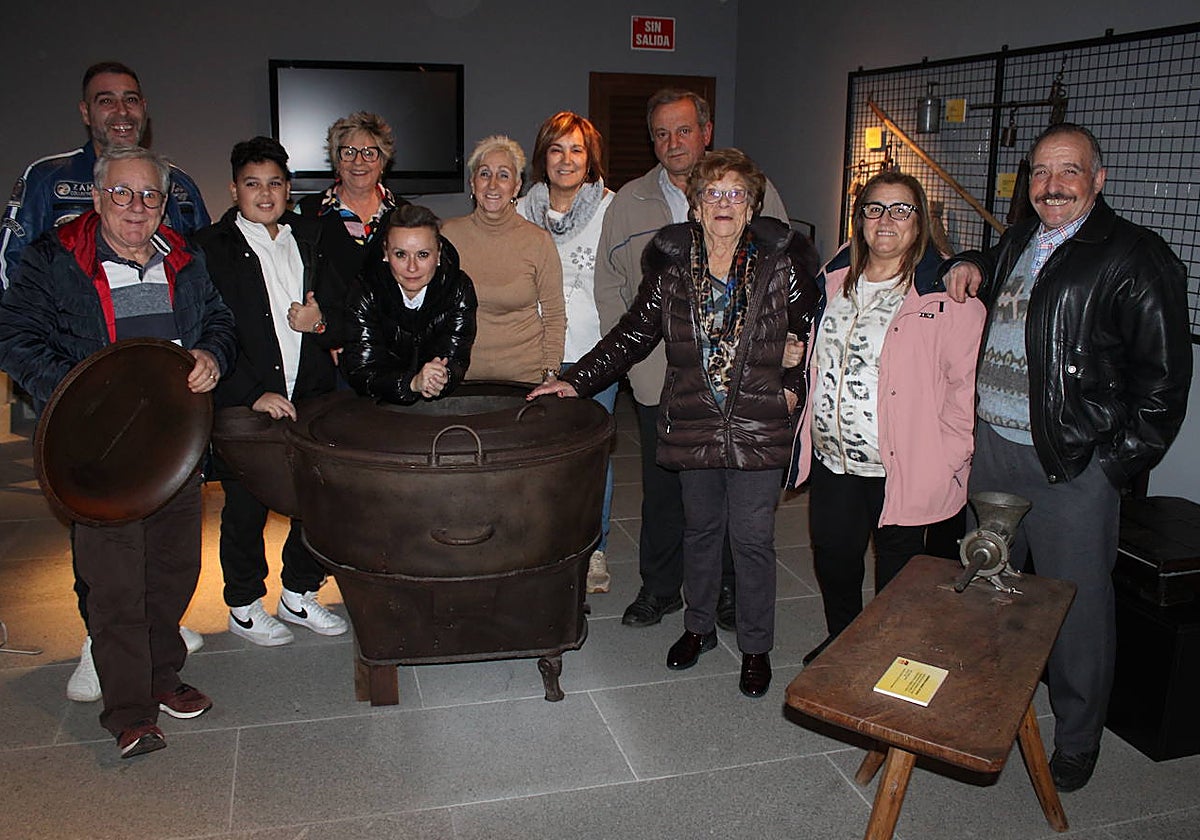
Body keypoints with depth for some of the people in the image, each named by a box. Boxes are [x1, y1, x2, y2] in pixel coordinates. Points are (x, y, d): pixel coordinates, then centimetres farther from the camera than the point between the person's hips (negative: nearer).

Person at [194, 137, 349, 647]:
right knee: (245, 509, 6)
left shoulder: (313, 238, 11)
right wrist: (253, 395, -17)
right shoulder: (210, 248, -2)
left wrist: (320, 323, -10)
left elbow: (346, 318, 12)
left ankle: (299, 596, 28)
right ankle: (244, 606, 26)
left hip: (312, 398, 4)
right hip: (244, 404, -4)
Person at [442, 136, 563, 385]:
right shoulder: (450, 233, 1)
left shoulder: (538, 240, -4)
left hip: (526, 374, -1)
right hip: (462, 376, 2)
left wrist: (551, 375, -5)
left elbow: (554, 317, 2)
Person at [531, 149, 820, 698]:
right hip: (693, 425, 2)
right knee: (700, 529, 16)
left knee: (752, 538, 4)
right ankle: (698, 627, 36)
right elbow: (631, 335, 3)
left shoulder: (779, 264, -4)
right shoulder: (672, 266, 1)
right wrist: (575, 380, -5)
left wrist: (795, 386, -2)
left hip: (758, 428, -2)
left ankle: (756, 648, 23)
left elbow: (817, 333, 6)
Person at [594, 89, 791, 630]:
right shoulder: (628, 203, 8)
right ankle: (660, 587, 28)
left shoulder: (756, 195, 2)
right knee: (662, 488, 11)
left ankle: (727, 587, 28)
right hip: (659, 378, 1)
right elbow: (609, 287, 11)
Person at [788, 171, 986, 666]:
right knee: (832, 563, 18)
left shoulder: (945, 295, -10)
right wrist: (809, 440, 12)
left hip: (901, 470, -5)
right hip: (832, 460, 5)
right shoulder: (835, 281, 8)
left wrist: (947, 464, -15)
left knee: (896, 577, 10)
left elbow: (964, 384, -11)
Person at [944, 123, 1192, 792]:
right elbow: (982, 272, 38)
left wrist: (1118, 463, -13)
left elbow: (1164, 376, -10)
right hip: (993, 449, 7)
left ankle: (1077, 741, 23)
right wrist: (967, 266, 14)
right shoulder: (1016, 245, 14)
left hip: (1074, 467, -6)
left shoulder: (1135, 256, -7)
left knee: (1078, 606, 4)